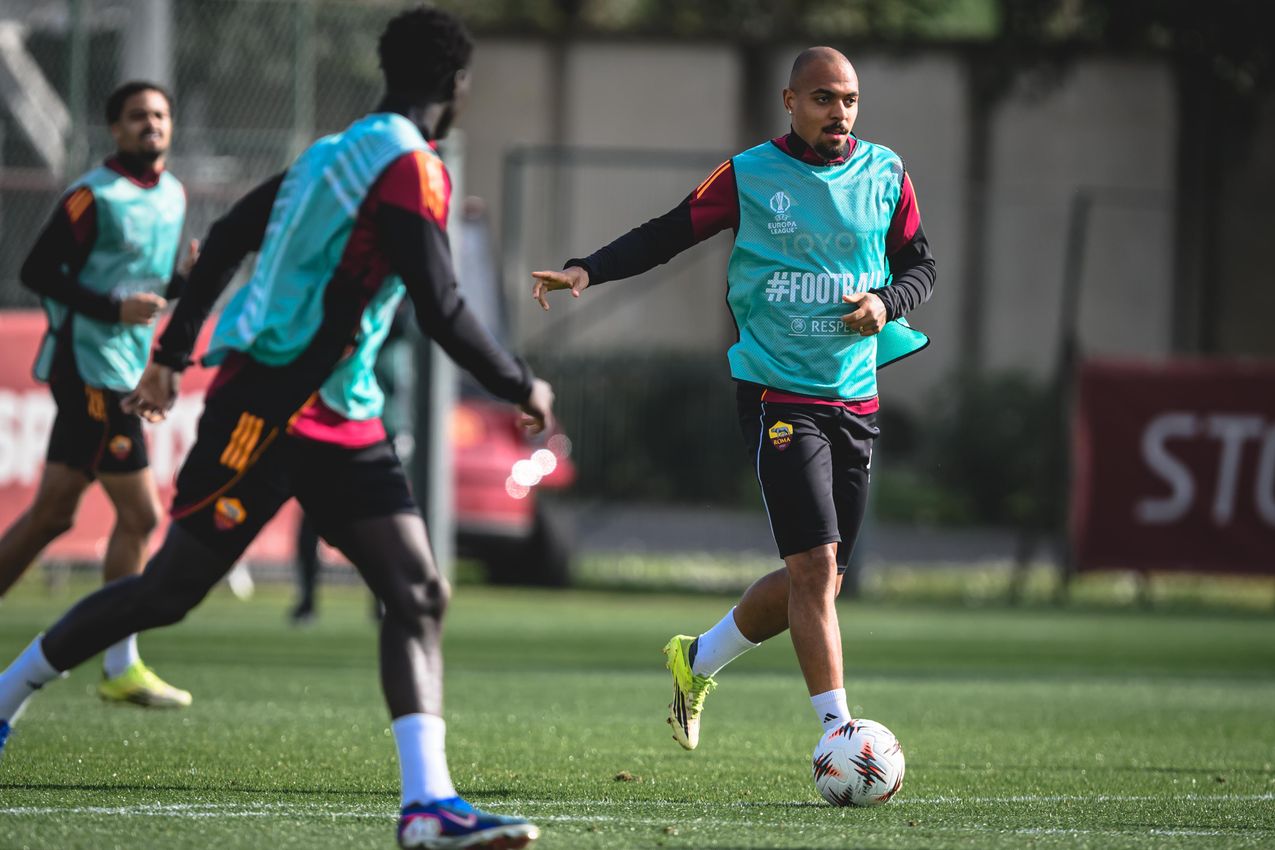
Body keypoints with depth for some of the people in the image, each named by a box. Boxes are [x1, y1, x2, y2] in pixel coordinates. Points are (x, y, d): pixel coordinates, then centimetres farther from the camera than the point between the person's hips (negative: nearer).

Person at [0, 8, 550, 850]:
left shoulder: (335, 151, 14)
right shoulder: (410, 169, -14)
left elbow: (226, 237, 20)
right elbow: (441, 310, -20)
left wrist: (174, 353, 27)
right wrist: (522, 387, -6)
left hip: (343, 424, 9)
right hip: (268, 410, -9)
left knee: (420, 593, -5)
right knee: (170, 590, 3)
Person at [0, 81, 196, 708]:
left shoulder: (172, 195, 13)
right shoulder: (95, 197, -11)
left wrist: (189, 278, 0)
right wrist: (113, 308, -22)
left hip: (124, 370, 8)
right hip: (91, 367, -8)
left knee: (51, 514, 9)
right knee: (139, 515, -7)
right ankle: (120, 668, 0)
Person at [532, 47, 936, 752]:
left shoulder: (885, 175, 6)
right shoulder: (750, 176, -4)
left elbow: (919, 264, 14)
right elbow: (669, 234, 1)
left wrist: (887, 303, -8)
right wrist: (586, 271, -12)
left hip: (857, 402, 5)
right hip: (778, 396, -5)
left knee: (818, 581, 9)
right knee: (815, 566, -16)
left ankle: (698, 661, 32)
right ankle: (838, 734, -13)